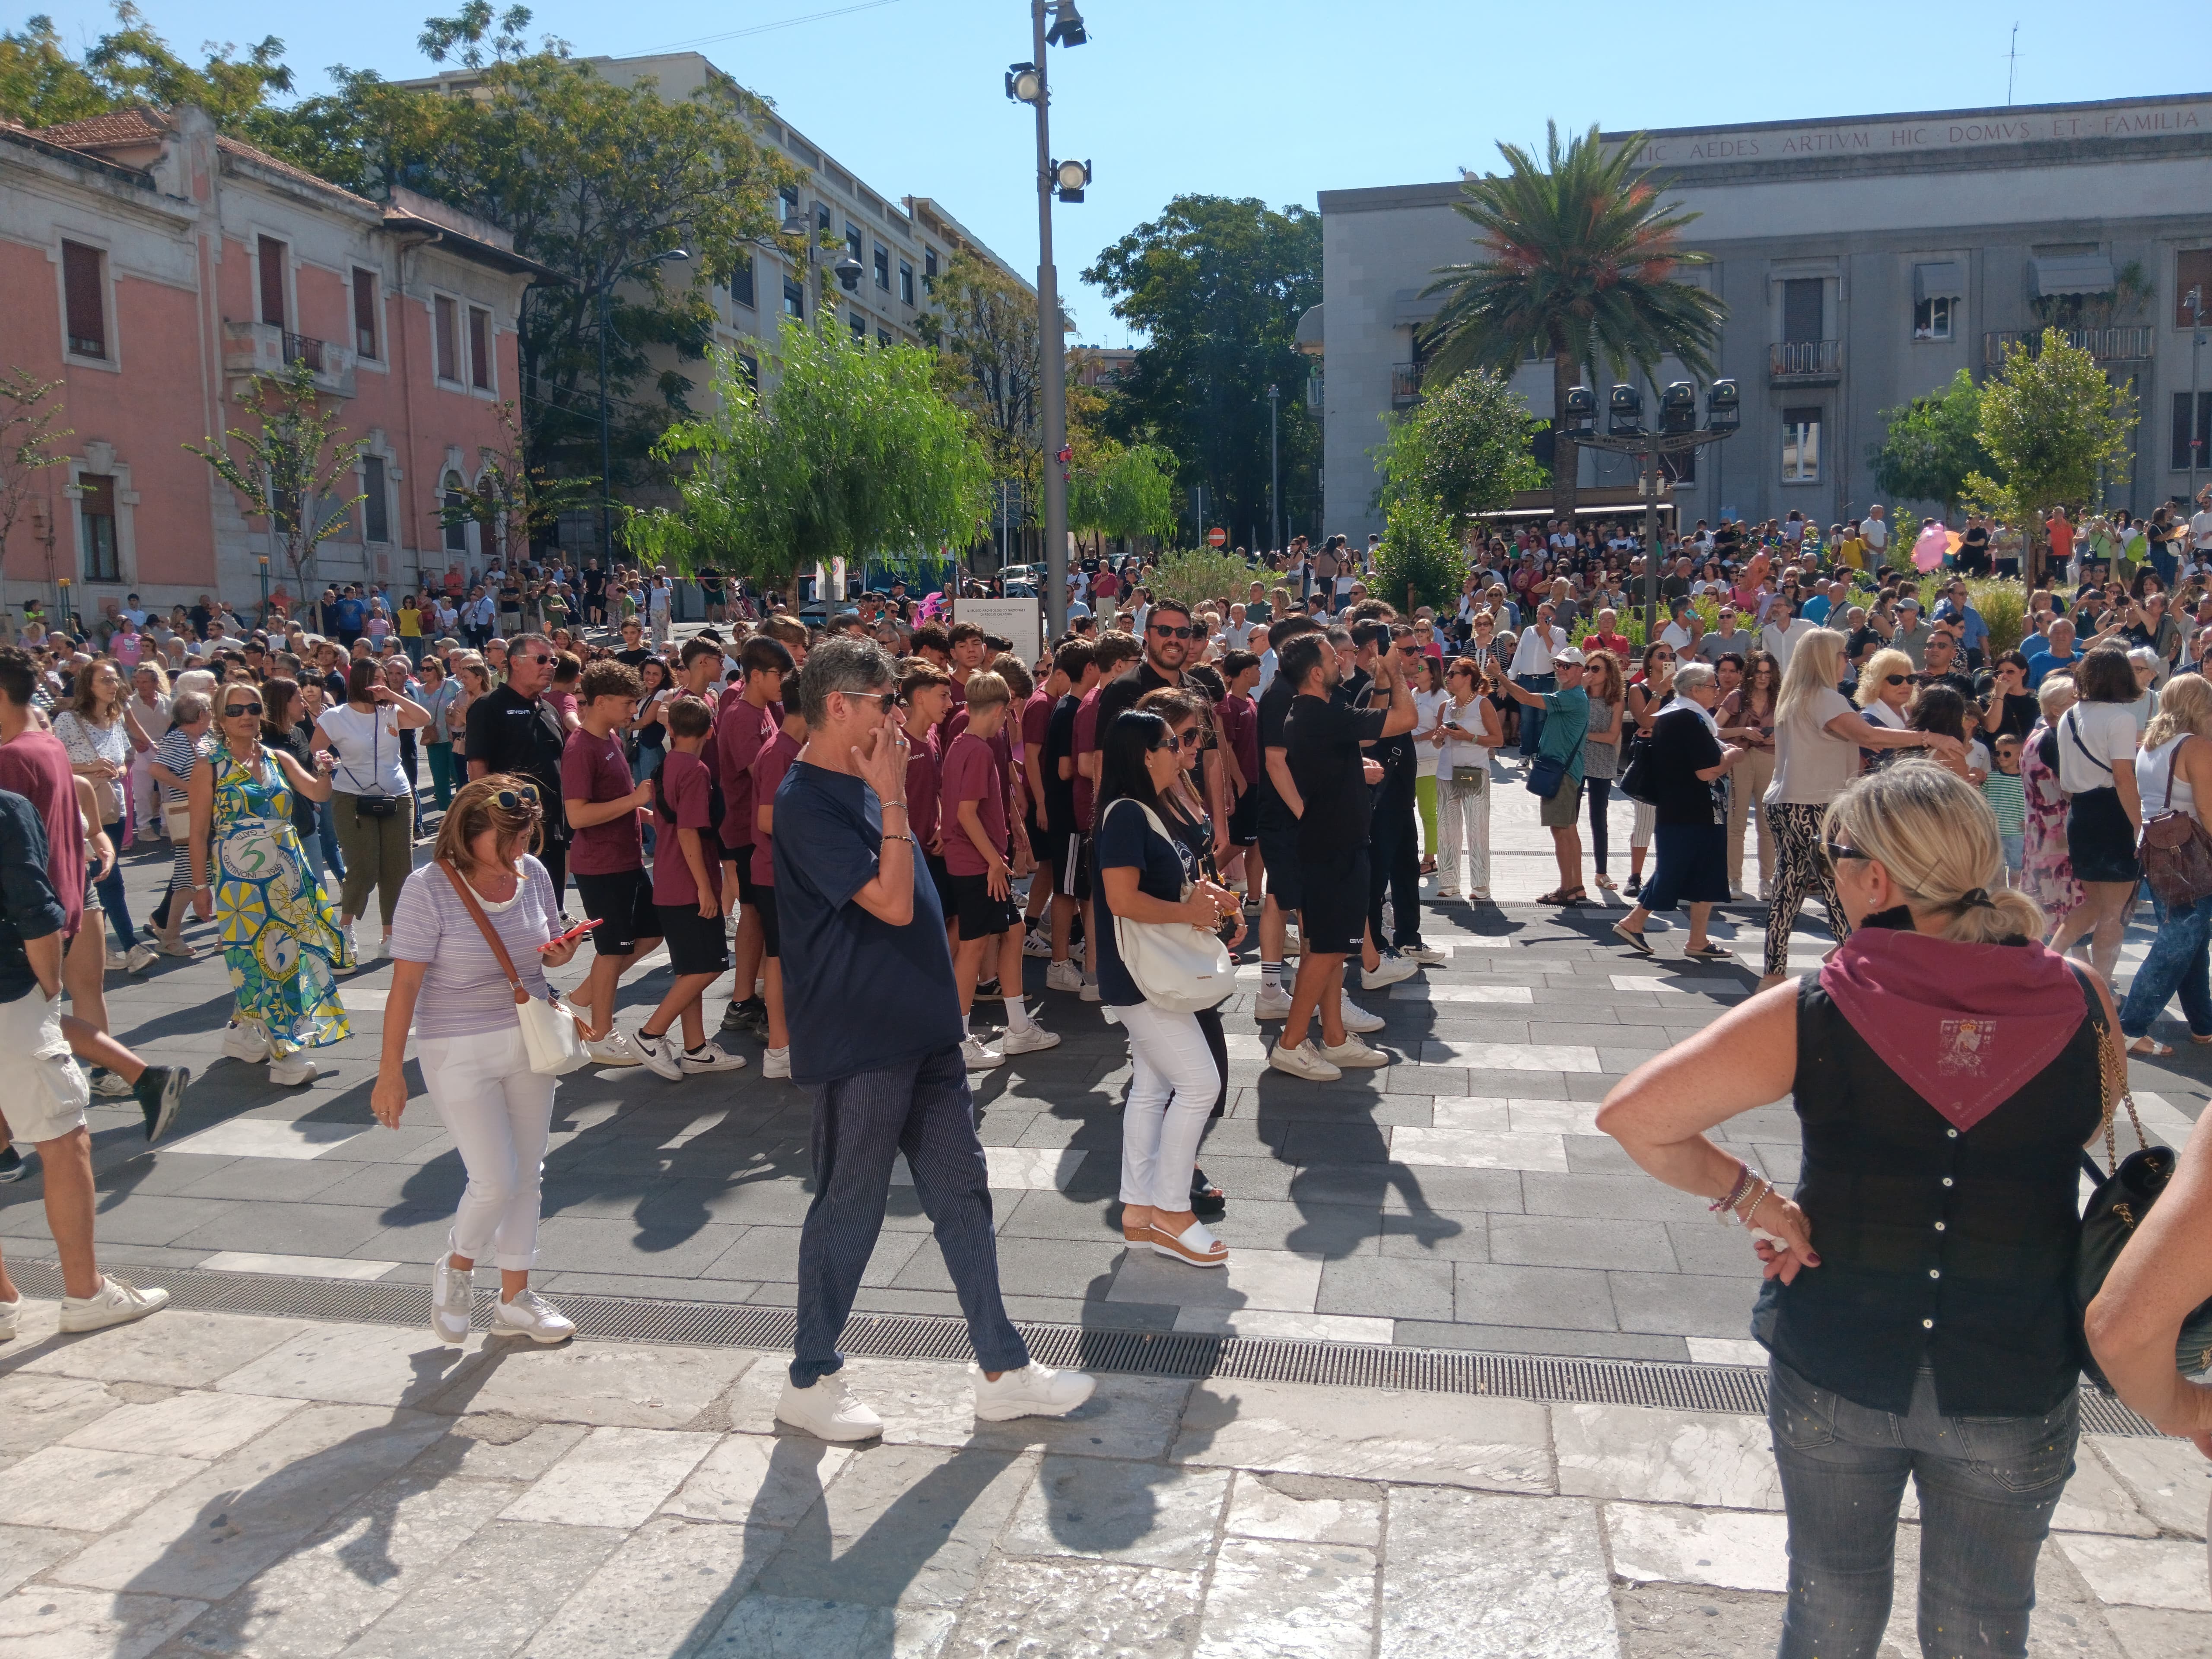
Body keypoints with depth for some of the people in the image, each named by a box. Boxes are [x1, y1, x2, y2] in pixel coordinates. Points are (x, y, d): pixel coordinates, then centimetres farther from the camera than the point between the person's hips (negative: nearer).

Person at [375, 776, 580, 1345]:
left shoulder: (532, 874, -2)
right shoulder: (430, 888, -17)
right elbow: (405, 984, -15)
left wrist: (560, 953, -11)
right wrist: (390, 1072, -14)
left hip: (527, 1041, 5)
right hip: (459, 1054, -5)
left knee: (526, 1175, 12)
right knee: (496, 1181, -6)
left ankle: (516, 1298, 28)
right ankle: (455, 1267, 26)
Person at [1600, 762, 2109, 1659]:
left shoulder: (1812, 1014, -18)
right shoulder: (2081, 1002, -13)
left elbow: (1631, 1114, -22)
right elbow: (2087, 1132, 7)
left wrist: (1749, 1196, -10)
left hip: (1834, 1377, -1)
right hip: (2019, 1389, 1)